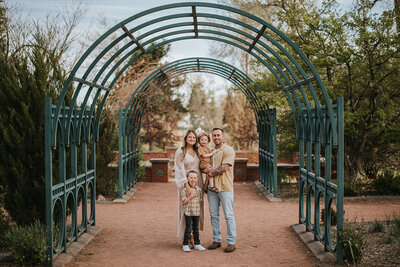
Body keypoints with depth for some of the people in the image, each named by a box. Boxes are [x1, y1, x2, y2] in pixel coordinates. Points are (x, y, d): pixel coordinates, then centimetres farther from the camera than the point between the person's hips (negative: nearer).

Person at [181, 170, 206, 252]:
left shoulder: (198, 189, 5)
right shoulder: (184, 189, -8)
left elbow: (200, 200, 13)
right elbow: (183, 202, -11)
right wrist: (190, 196, -21)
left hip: (197, 212, 4)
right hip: (188, 212, -4)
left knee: (196, 228, 12)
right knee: (188, 229, -2)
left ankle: (197, 244, 20)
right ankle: (185, 245, 7)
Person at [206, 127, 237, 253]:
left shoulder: (228, 150, -5)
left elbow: (224, 168, -14)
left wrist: (211, 173, -5)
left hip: (225, 187, -7)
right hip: (212, 187, 7)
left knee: (228, 215, -3)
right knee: (213, 215, 9)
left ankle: (231, 242, 1)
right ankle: (216, 240, 18)